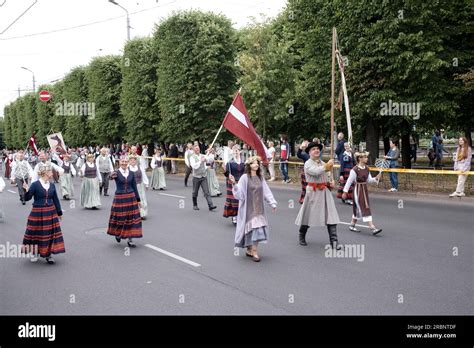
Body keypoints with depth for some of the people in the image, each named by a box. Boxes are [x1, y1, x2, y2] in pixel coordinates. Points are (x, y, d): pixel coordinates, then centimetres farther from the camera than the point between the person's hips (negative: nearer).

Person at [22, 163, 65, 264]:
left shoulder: (52, 185, 5)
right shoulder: (35, 184, -9)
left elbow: (56, 200, 12)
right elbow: (27, 198, -10)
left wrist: (59, 213, 15)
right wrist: (27, 190, -30)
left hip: (51, 213, 4)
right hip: (38, 213, -4)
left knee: (50, 233, 5)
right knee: (36, 233, 4)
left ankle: (48, 254, 17)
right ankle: (34, 253, 23)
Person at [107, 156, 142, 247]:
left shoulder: (131, 174, 5)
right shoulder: (116, 173, -5)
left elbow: (134, 187, 9)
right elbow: (111, 176, -30)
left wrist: (138, 200, 8)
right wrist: (112, 176, -54)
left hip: (131, 198, 3)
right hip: (119, 198, -3)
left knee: (131, 218, 1)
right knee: (119, 218, 5)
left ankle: (130, 239, 10)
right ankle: (117, 234, 35)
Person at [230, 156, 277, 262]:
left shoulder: (260, 178, 8)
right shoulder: (245, 177, -8)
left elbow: (266, 192, 11)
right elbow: (239, 192, -13)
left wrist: (272, 203, 5)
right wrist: (234, 183, -29)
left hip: (258, 207, 5)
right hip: (248, 208, -5)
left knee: (257, 228, 2)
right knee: (252, 227, -8)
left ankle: (250, 250, 14)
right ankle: (254, 252, 2)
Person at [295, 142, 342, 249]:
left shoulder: (322, 163, 14)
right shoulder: (308, 164, -6)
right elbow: (316, 172, -26)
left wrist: (330, 183, 5)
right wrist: (326, 166, -17)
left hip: (324, 192, 5)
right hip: (313, 192, -5)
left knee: (331, 216, -5)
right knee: (308, 215, 7)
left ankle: (334, 241, -6)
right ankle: (302, 236, 30)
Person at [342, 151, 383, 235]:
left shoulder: (366, 168, 5)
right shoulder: (355, 169, -17)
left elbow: (369, 180, 10)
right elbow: (349, 181, -12)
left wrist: (376, 178, -8)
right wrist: (345, 192, -9)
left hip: (365, 189, 8)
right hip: (358, 190, -8)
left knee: (358, 208, 16)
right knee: (365, 209, -8)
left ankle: (352, 225, 29)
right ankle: (372, 227, -9)